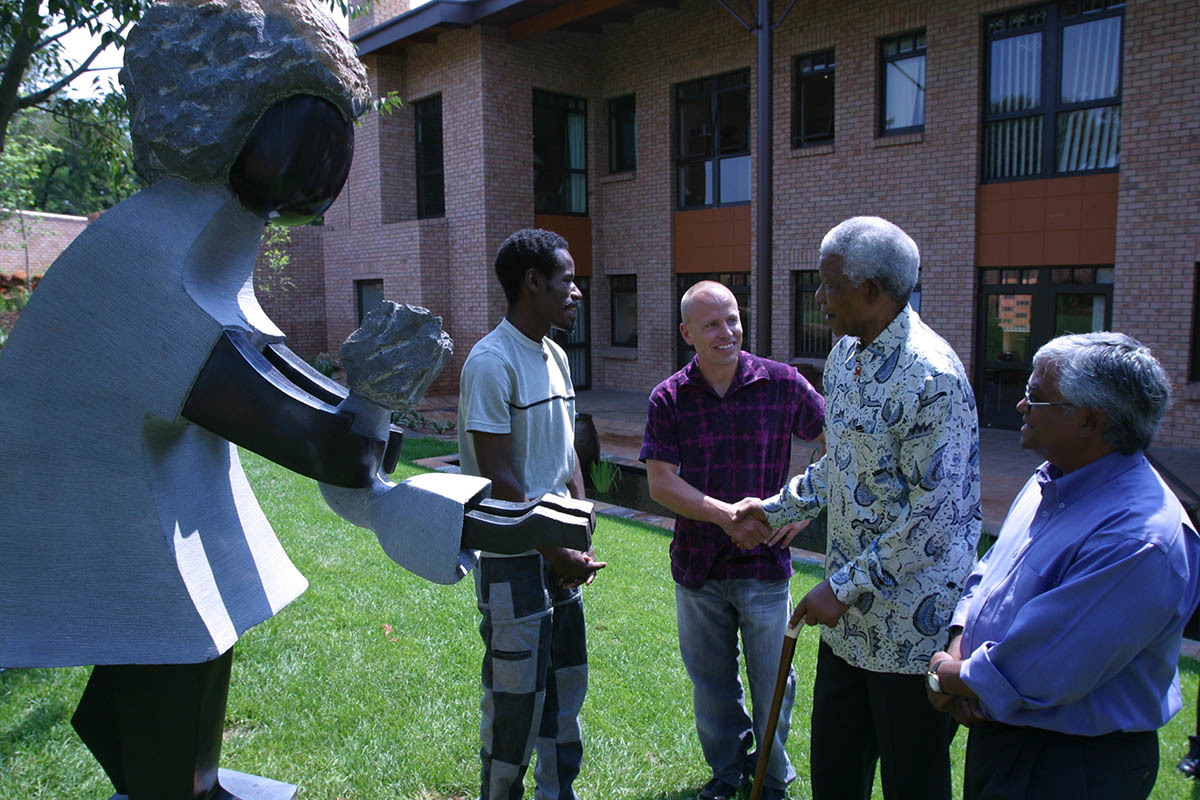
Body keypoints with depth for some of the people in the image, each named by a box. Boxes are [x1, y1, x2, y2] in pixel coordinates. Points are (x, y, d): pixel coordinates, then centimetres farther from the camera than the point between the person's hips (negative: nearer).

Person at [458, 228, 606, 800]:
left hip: (559, 551, 8)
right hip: (513, 557, -8)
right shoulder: (492, 362, -18)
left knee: (567, 682, 18)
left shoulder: (555, 356, 8)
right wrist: (557, 554, -14)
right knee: (517, 695, 5)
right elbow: (499, 480, -20)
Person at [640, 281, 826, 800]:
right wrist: (724, 515, -21)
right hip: (697, 566, 1)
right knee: (711, 682, 18)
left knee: (771, 683, 12)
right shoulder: (668, 398, -5)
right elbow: (660, 482, -9)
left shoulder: (782, 383, -6)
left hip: (765, 564, -1)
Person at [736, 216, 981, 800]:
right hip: (849, 620, 8)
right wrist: (778, 507, 22)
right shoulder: (844, 357, 7)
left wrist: (846, 587, -20)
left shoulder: (930, 376, -23)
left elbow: (935, 514, -24)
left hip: (911, 627, -8)